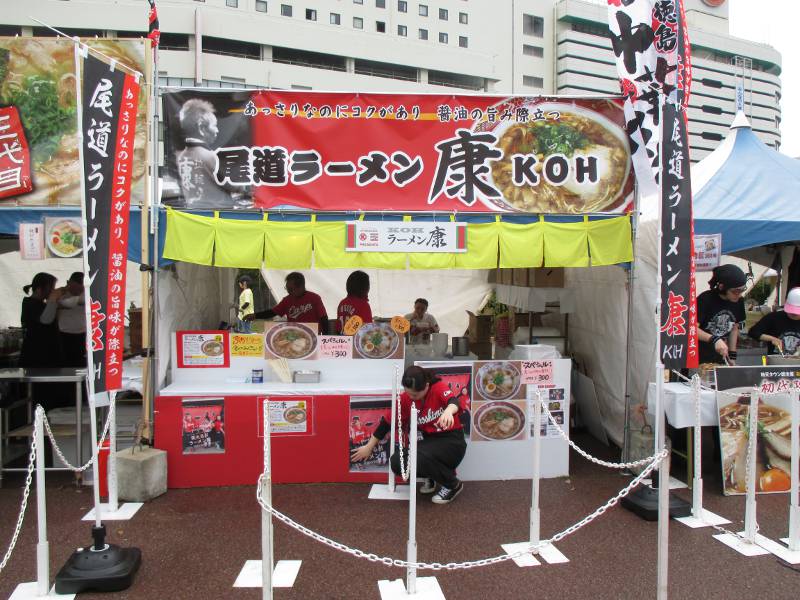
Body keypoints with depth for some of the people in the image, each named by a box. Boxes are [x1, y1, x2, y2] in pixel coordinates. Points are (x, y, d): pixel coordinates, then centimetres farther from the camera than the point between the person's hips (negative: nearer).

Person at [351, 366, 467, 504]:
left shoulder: (439, 387, -16)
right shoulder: (405, 398, -4)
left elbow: (453, 401, -38)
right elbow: (388, 422, 5)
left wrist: (448, 411, -64)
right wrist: (369, 447, 10)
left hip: (452, 441, -5)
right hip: (430, 441, 6)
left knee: (419, 458, -30)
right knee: (397, 463, -14)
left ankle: (452, 484, -3)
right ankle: (432, 476, 14)